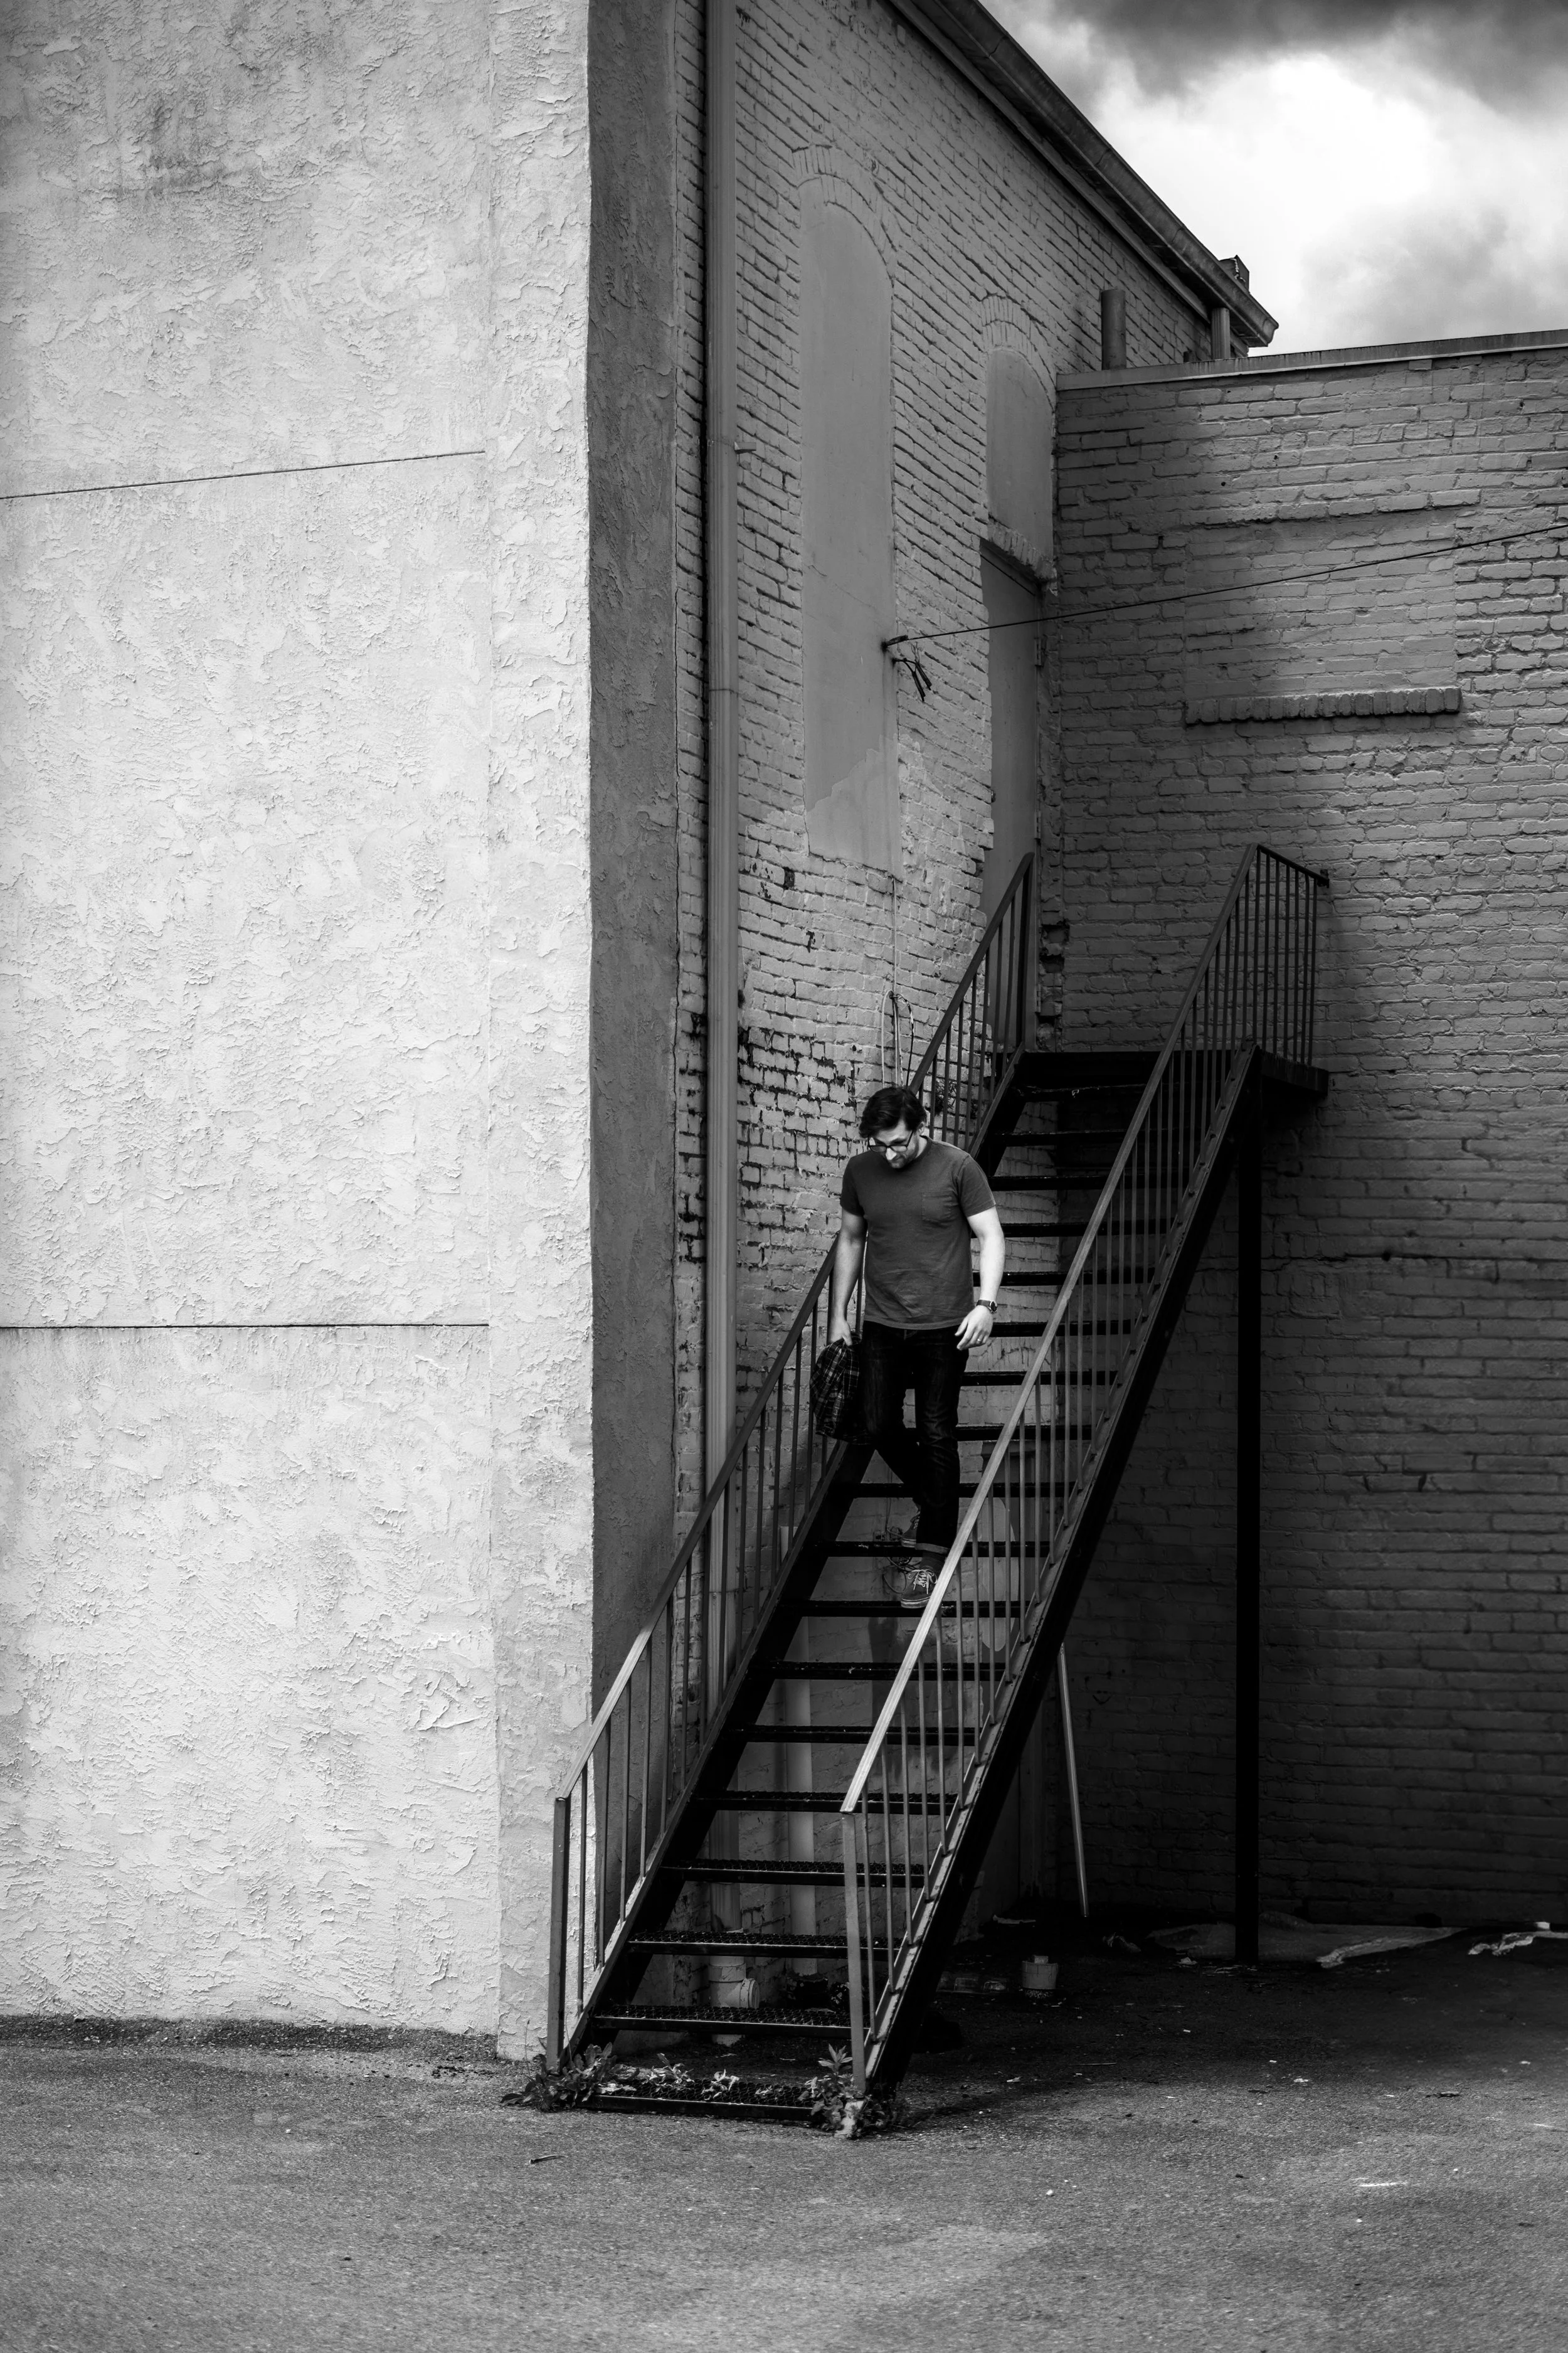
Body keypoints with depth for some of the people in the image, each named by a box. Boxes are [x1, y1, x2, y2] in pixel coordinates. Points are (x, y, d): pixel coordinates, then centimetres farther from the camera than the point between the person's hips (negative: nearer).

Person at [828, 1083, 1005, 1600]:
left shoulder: (957, 1167, -8)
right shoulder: (860, 1171, 2)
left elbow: (991, 1236, -5)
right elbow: (850, 1240, 13)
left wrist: (986, 1304, -16)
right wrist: (838, 1314, 11)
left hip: (944, 1326, -4)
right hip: (881, 1325, 4)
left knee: (936, 1435, 1)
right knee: (878, 1427, 4)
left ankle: (933, 1548, 10)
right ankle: (934, 1500, 30)